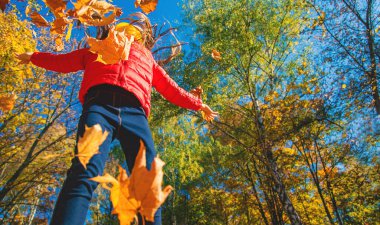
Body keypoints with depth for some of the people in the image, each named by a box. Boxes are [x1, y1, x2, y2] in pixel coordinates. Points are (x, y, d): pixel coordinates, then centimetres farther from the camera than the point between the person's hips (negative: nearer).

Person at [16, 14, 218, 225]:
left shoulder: (147, 58, 40)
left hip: (134, 113, 2)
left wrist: (199, 104, 37)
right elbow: (64, 62, 45)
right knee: (84, 174, -26)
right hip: (100, 104, -1)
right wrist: (33, 57, 54)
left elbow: (171, 88, 38)